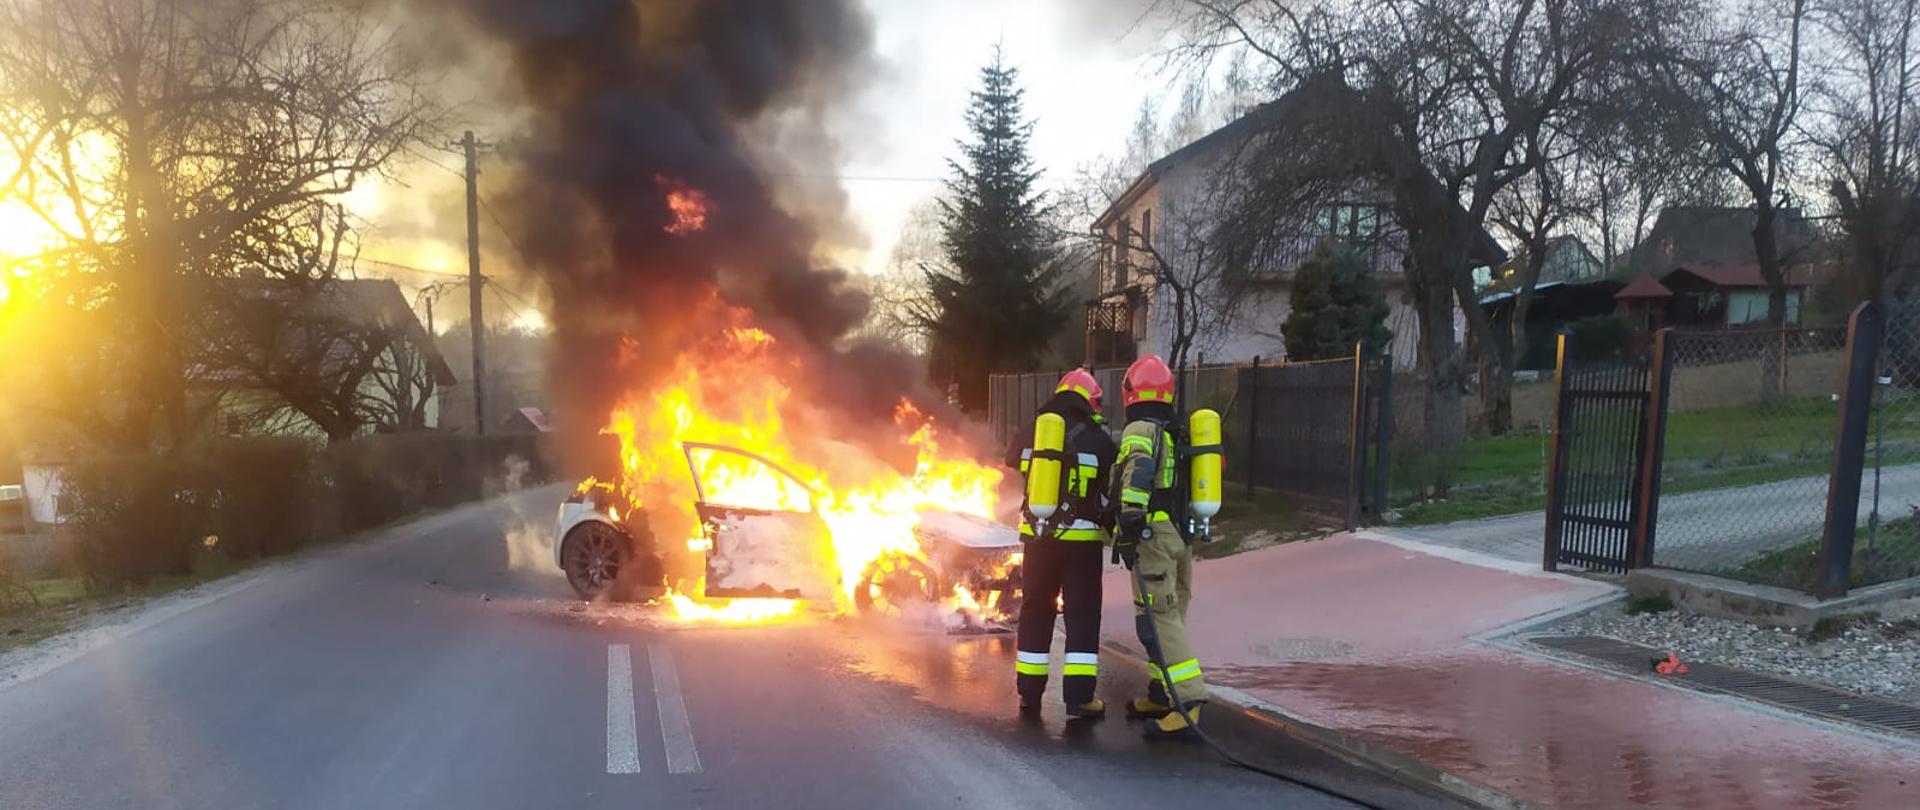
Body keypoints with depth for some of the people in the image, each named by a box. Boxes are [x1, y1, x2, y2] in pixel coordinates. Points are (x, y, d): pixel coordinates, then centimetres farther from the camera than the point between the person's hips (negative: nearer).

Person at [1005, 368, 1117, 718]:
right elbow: (1110, 497, -4)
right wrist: (1117, 534, 9)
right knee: (1082, 615, 4)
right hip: (1082, 538, -3)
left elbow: (1012, 460, 25)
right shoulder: (1099, 441, -7)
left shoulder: (1031, 435, 3)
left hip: (1038, 534, 4)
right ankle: (1079, 696, 0)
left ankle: (1030, 692, 20)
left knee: (1036, 611, 14)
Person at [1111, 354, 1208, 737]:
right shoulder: (1177, 433, 19)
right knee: (1171, 615, 15)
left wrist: (1129, 522, -30)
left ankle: (1188, 700, -14)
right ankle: (1161, 694, 24)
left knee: (1160, 618, -9)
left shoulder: (1140, 430, -9)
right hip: (1183, 535, 9)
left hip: (1154, 534, -9)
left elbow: (1139, 471, -27)